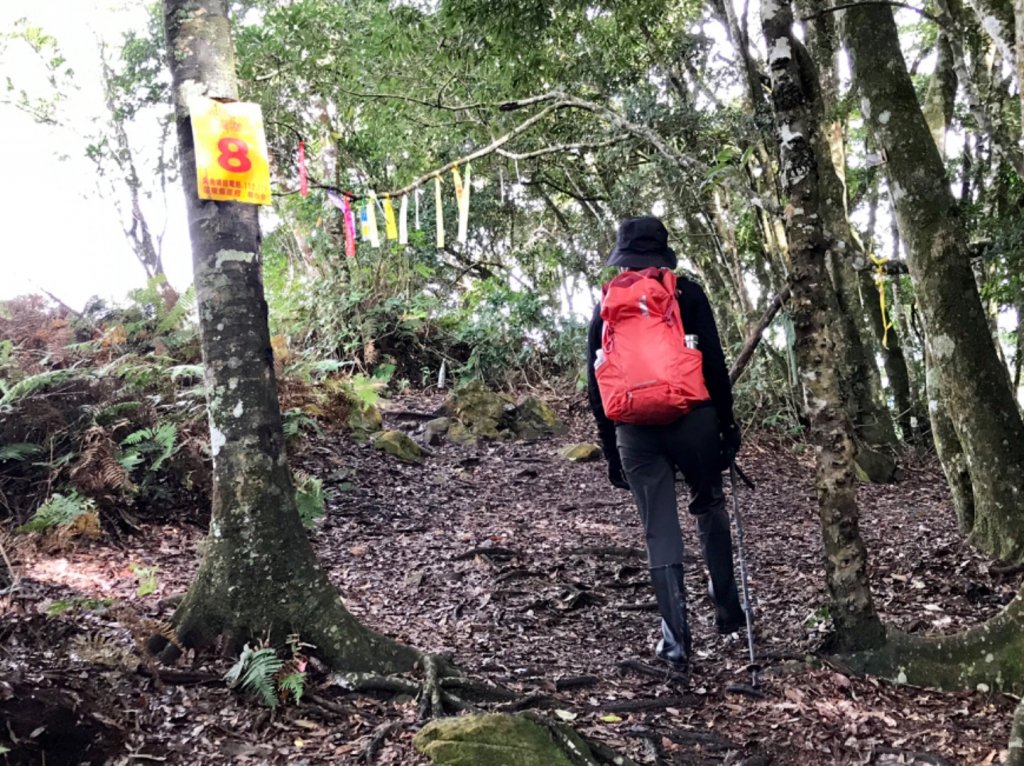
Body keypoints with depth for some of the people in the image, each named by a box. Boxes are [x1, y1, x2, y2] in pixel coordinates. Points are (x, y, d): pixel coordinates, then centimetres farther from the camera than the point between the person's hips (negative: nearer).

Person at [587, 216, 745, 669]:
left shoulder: (606, 307, 8)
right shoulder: (686, 294, 2)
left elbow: (595, 384, 8)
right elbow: (714, 364, -4)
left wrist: (610, 448, 14)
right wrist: (728, 423, 3)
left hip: (634, 430, 1)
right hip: (691, 418, -1)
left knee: (659, 531, 5)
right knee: (710, 508, 20)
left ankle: (676, 638, 4)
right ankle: (727, 609, 23)